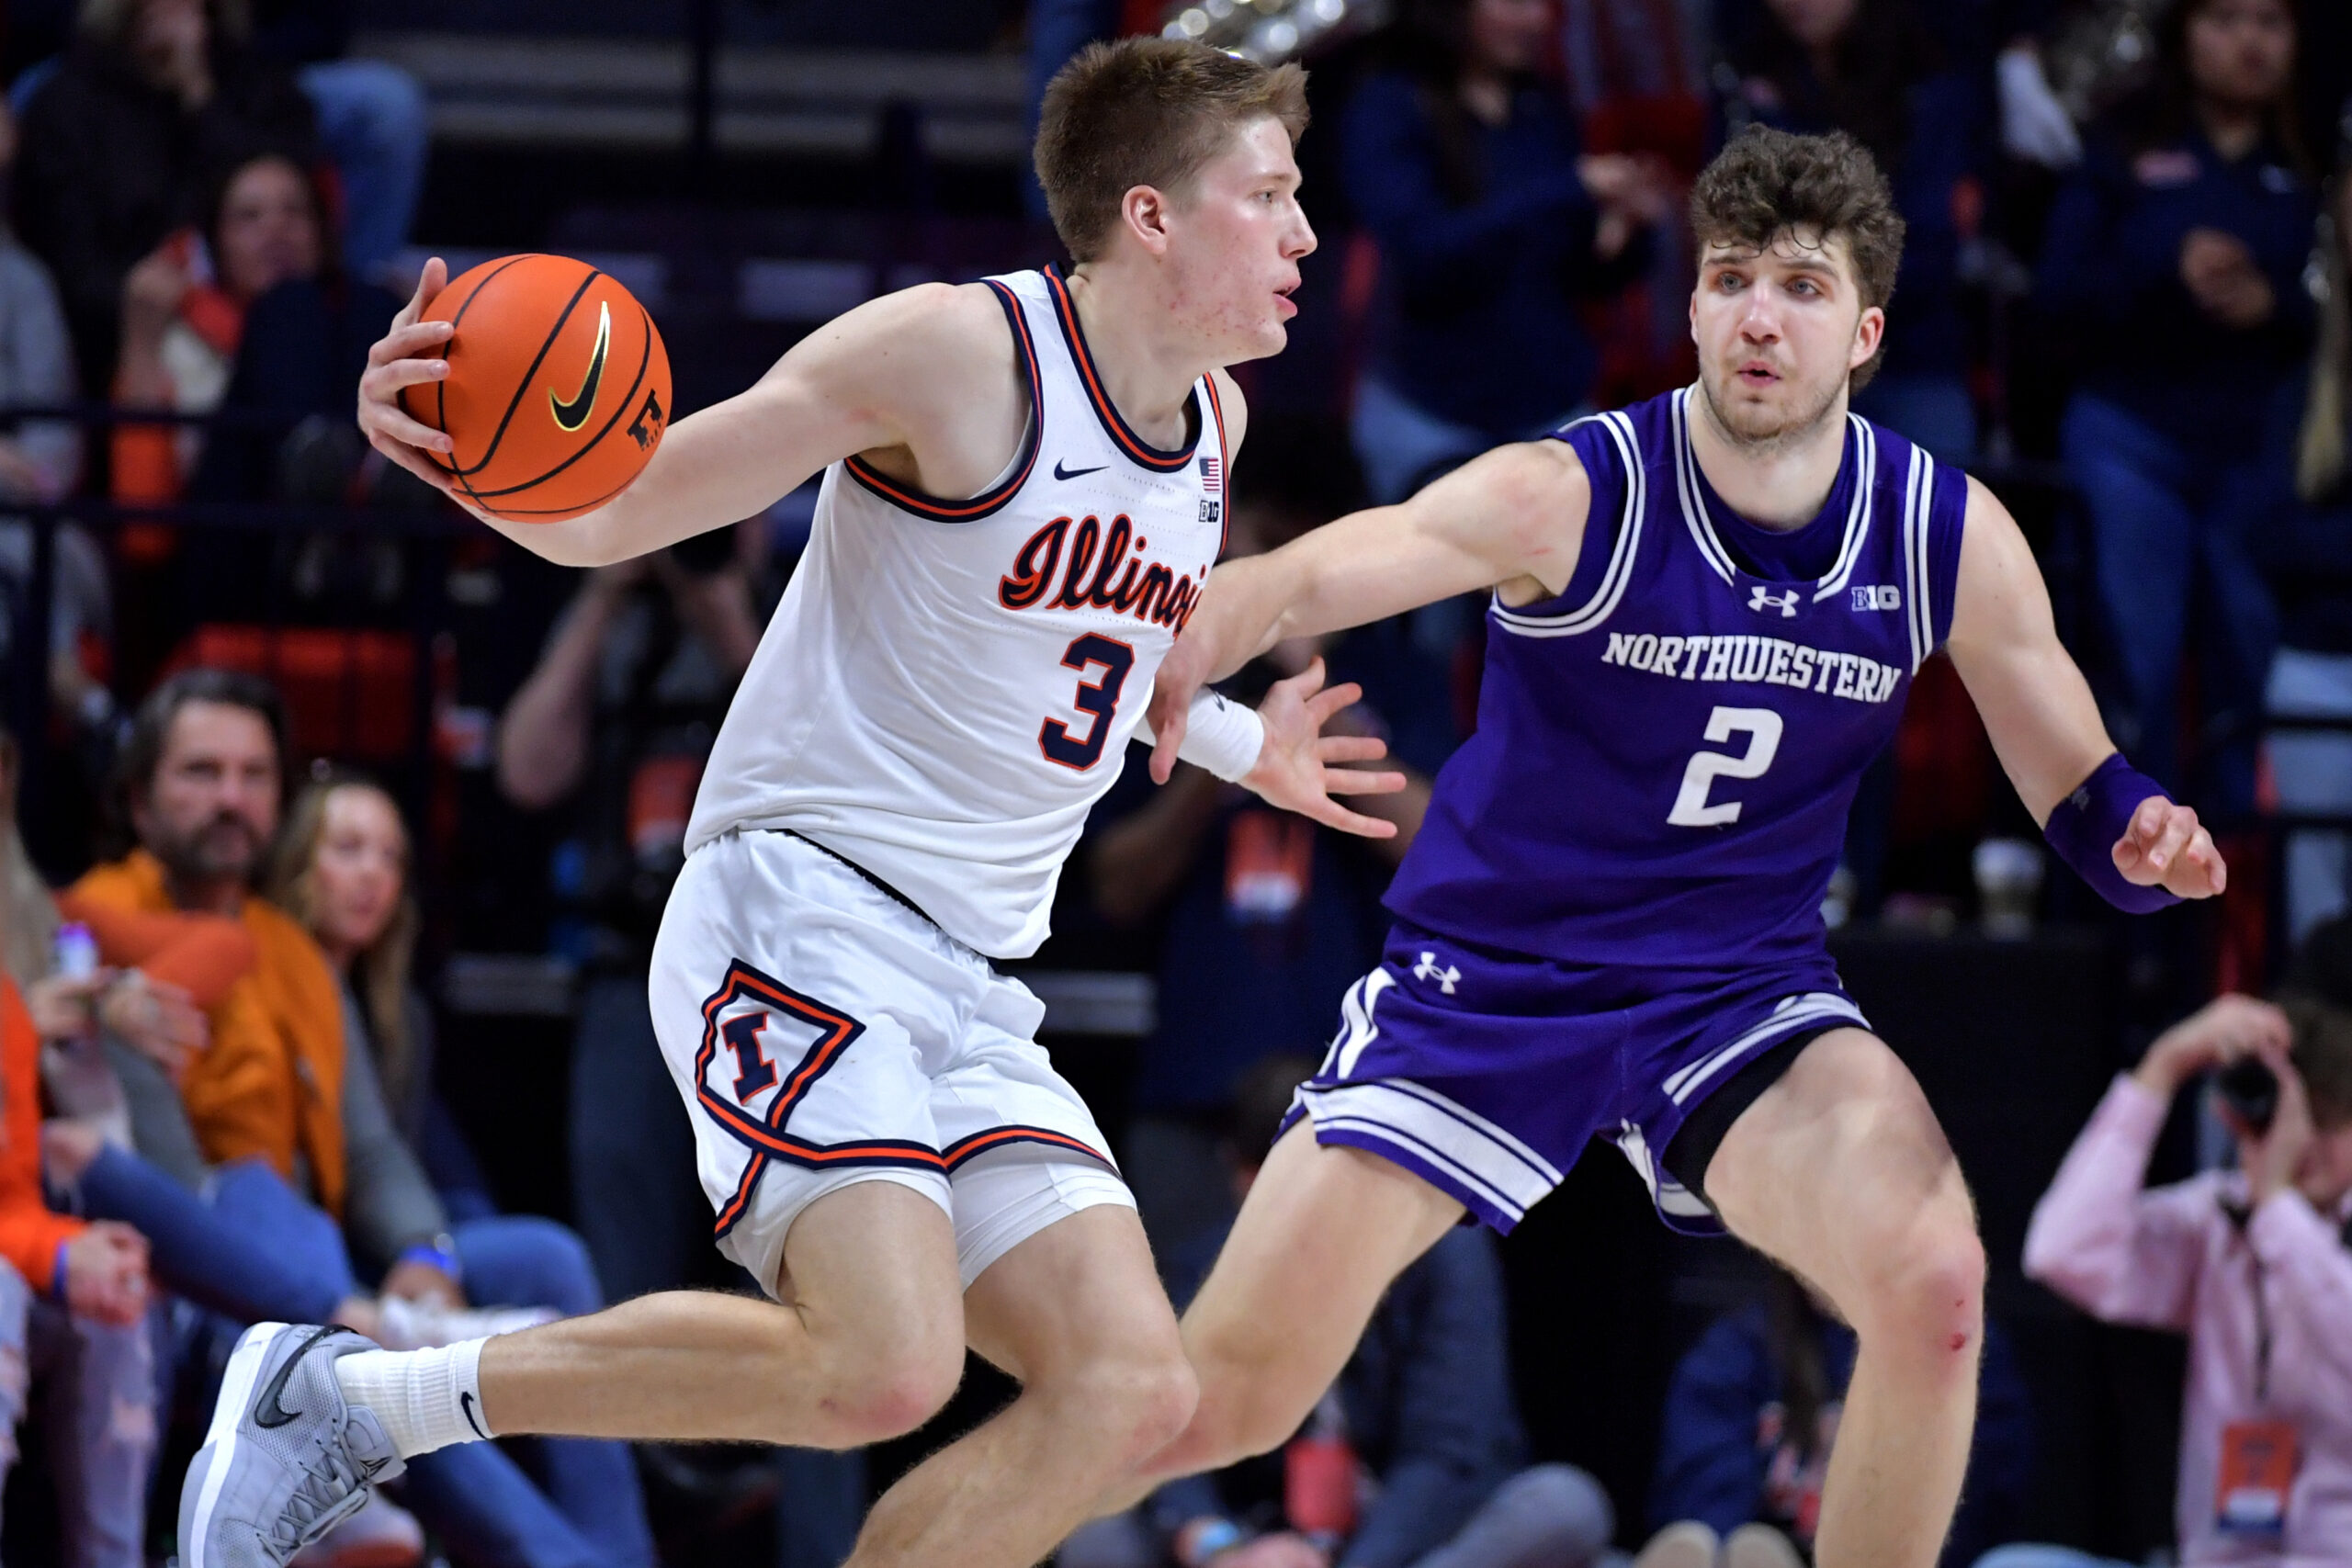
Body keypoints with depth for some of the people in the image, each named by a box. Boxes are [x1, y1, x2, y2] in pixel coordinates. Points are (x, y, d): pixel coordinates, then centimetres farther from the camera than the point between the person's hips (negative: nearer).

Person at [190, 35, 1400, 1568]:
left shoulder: (1212, 419, 14)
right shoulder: (962, 351, -10)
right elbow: (613, 513, -10)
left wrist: (1243, 750, 39)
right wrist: (459, 439, -30)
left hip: (968, 983, 8)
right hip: (799, 908, -8)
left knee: (1131, 1390, -8)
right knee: (889, 1366, -28)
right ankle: (351, 1394, -13)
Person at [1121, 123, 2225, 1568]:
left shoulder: (1950, 538, -6)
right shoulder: (1573, 497, -18)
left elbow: (2086, 801, 4)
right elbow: (1312, 576, -33)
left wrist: (2150, 843, -21)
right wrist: (1182, 655, -55)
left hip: (1739, 994, 2)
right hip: (1488, 975, -2)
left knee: (1935, 1285, -27)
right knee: (1227, 1394, -7)